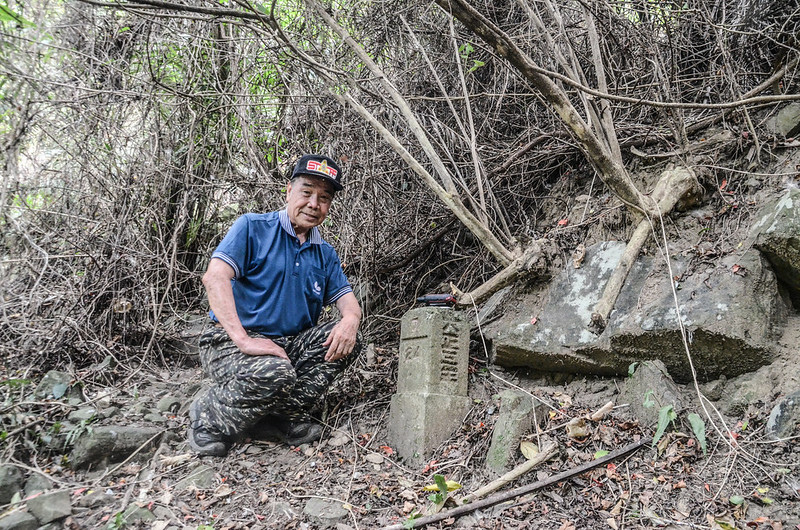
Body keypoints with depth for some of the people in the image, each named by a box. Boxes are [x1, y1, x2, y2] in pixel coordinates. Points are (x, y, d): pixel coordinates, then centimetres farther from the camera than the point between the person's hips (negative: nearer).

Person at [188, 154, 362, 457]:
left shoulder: (325, 254, 14)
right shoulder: (252, 227, -5)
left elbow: (347, 299, 8)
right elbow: (215, 277, -18)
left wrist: (350, 319, -20)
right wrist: (243, 340, -29)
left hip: (290, 344, 6)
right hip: (231, 343, -6)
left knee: (346, 340, -15)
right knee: (276, 374, -35)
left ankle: (283, 417, -12)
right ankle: (209, 417, -6)